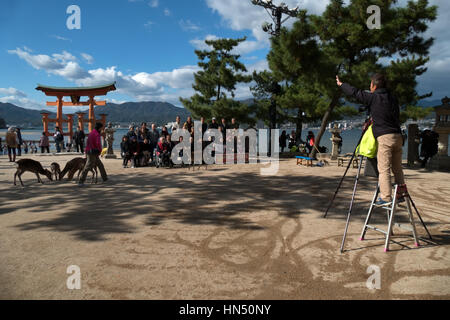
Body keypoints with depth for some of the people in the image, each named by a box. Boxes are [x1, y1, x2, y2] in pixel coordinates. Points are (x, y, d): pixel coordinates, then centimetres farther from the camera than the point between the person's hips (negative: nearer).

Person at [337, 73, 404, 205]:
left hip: (385, 137, -7)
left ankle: (386, 197, -7)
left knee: (384, 169, -6)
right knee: (397, 168, 14)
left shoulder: (373, 97, -4)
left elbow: (355, 92, 5)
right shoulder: (393, 98, 14)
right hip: (398, 136, 7)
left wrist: (341, 84, 20)